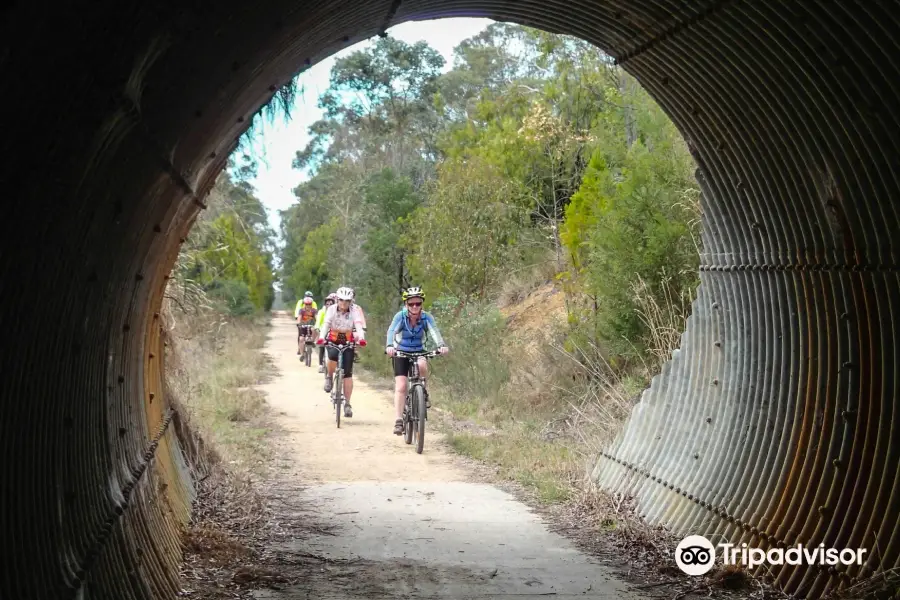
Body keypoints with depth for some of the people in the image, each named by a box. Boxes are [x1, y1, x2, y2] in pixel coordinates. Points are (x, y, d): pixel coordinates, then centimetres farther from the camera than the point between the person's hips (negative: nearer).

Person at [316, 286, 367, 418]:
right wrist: (321, 337, -44)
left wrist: (361, 338, -48)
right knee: (333, 356, -34)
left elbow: (359, 325, -28)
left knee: (347, 373, -5)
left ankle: (347, 404, 3)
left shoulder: (355, 310, -15)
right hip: (333, 341, 0)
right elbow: (326, 324, -26)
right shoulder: (332, 309, -13)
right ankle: (329, 377, -3)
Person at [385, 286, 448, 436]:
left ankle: (424, 392, -8)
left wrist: (441, 345, -51)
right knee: (401, 386, -14)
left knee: (422, 365, -34)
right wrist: (389, 346, -54)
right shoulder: (400, 316, -17)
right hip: (401, 353, -1)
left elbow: (434, 331, -31)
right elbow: (391, 331, -33)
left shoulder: (426, 317, -14)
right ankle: (399, 421, -10)